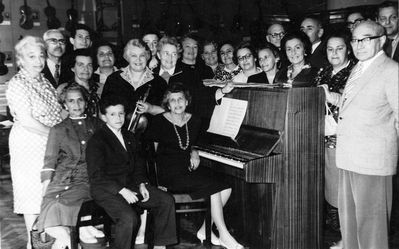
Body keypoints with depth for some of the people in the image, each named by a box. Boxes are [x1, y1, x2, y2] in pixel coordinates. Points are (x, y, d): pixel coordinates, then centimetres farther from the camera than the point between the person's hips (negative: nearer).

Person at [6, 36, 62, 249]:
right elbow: (26, 121, -20)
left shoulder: (44, 81, 12)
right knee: (34, 192, 2)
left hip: (51, 143, 8)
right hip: (29, 145, -7)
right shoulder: (17, 85, -13)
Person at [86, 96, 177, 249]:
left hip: (130, 184, 7)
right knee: (129, 217, -32)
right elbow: (96, 176, -16)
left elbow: (138, 163, 20)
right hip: (106, 189, -7)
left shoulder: (129, 137, 14)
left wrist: (141, 184, 1)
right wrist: (122, 191, -23)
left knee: (167, 201, -4)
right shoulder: (96, 141, -10)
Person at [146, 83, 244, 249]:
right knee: (213, 188, -23)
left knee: (226, 189, -15)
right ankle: (224, 235, -12)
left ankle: (205, 230, -2)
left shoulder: (194, 121, 12)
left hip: (189, 168, 6)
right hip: (169, 174, -6)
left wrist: (194, 153, 5)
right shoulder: (160, 122, -2)